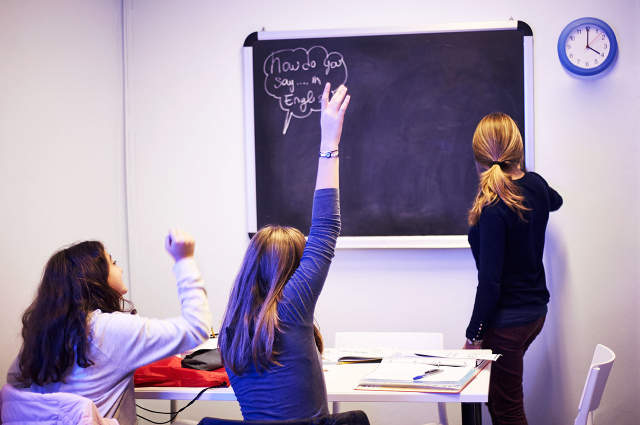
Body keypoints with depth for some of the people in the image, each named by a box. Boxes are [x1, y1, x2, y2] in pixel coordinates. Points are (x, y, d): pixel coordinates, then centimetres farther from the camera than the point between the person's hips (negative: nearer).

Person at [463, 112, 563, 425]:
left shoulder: (493, 208, -23)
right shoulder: (536, 185, 0)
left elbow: (490, 282, -22)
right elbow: (555, 201, 27)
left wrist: (474, 335, -13)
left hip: (508, 321, -8)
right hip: (536, 311, 8)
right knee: (497, 395, 19)